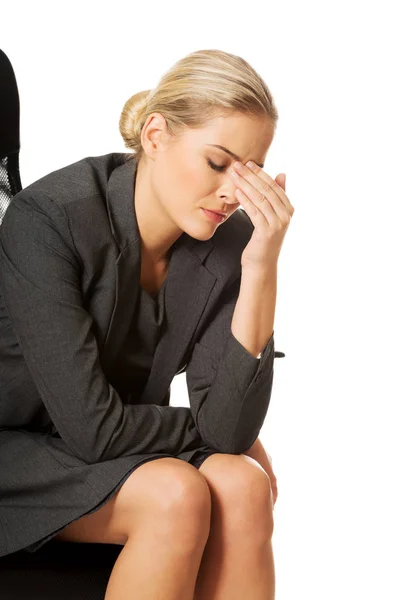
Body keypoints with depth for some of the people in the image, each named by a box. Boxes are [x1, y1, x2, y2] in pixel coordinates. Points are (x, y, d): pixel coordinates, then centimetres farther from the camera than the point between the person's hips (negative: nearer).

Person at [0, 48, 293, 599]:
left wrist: (262, 270, -26)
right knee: (175, 495, -29)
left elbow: (230, 431, -18)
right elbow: (92, 427, -26)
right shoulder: (50, 216, -25)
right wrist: (206, 428, -10)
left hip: (119, 455, 5)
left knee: (243, 486, -24)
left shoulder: (230, 240, -11)